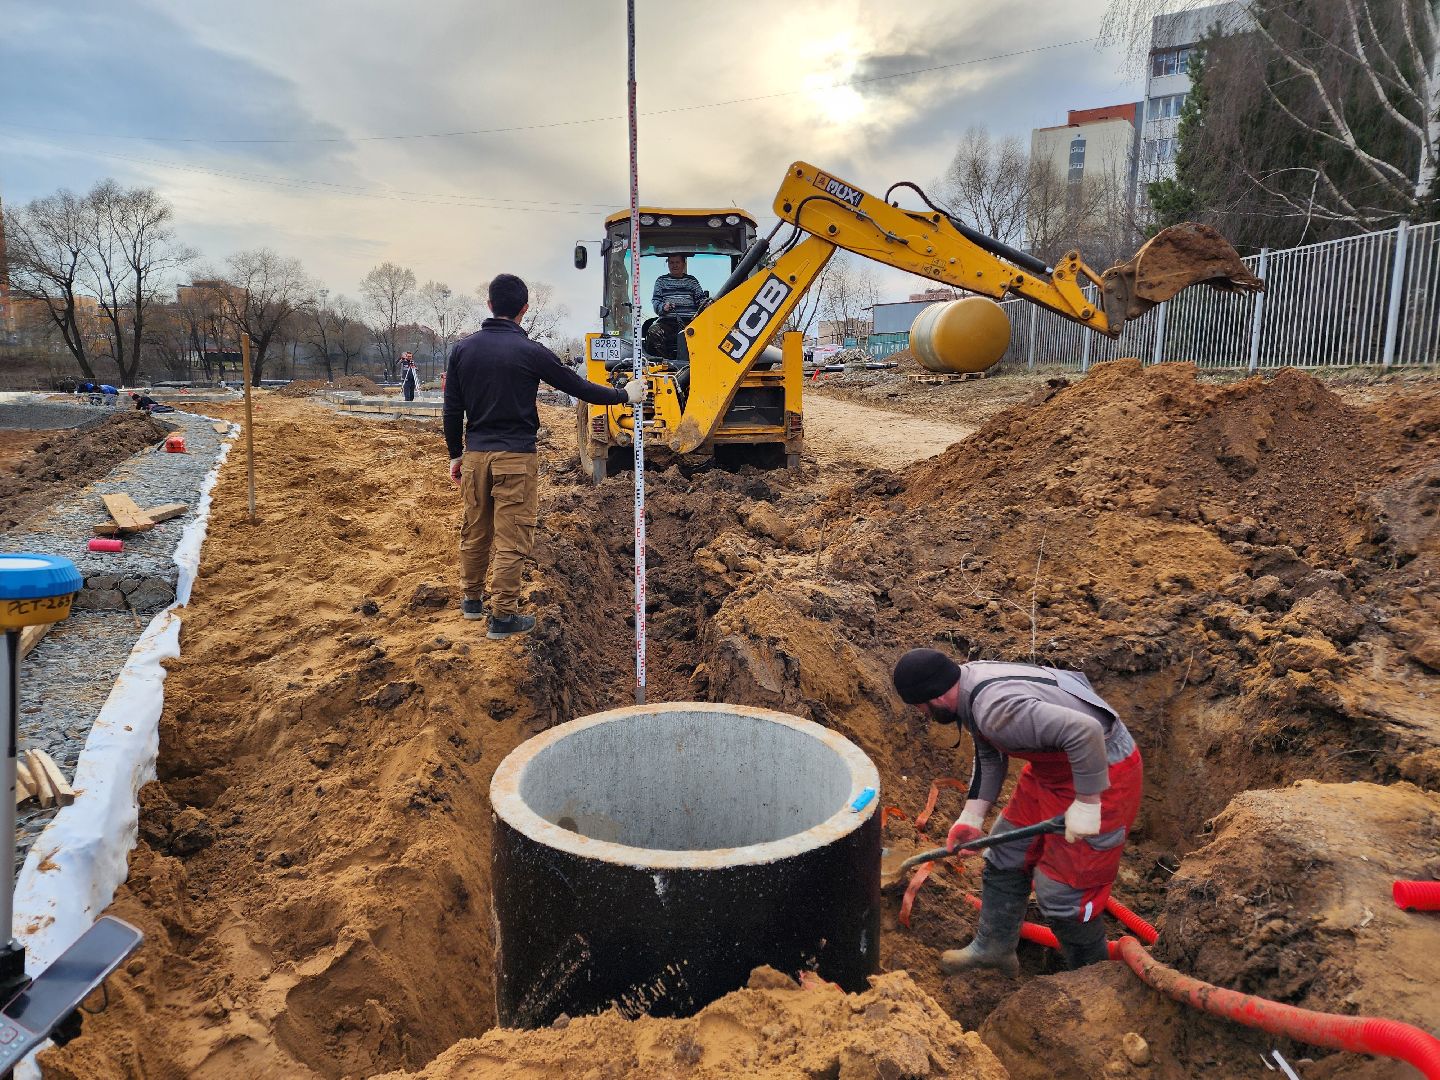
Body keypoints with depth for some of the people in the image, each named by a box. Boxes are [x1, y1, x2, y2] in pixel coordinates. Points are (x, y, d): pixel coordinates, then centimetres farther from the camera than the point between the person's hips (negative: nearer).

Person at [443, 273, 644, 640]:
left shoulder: (463, 349, 4)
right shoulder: (529, 351, -9)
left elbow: (452, 410, 7)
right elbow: (578, 387, -3)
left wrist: (456, 454, 17)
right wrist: (624, 395, 10)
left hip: (475, 454, 5)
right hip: (515, 457, -5)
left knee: (474, 530, 18)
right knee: (511, 538, 1)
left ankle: (471, 599, 33)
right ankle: (503, 617, 6)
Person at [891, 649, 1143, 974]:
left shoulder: (997, 708, -34)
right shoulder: (969, 682, -3)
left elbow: (1084, 730, -40)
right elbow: (988, 758, 10)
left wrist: (1087, 804, -29)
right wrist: (971, 816, 5)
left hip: (1101, 773, -10)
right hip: (1050, 766, 10)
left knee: (1062, 889, 0)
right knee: (1006, 855, 17)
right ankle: (995, 946, 34)